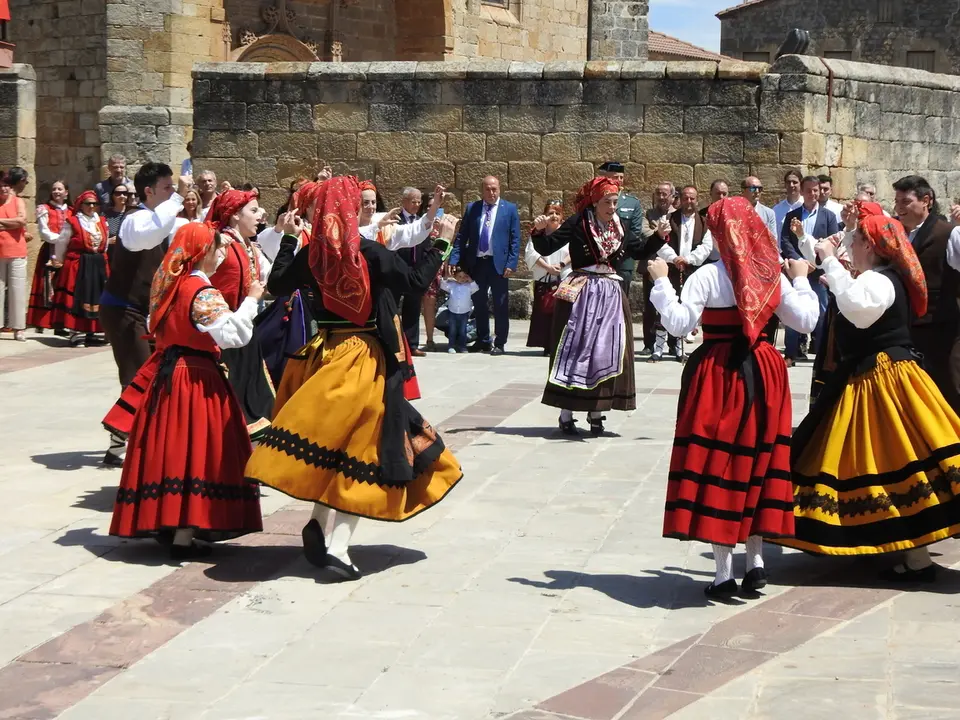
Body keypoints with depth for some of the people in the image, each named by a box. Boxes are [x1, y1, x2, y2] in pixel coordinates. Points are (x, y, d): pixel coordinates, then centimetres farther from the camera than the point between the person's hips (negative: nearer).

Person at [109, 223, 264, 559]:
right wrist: (251, 299, -16)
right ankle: (183, 537, -5)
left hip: (165, 374, 8)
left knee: (169, 447, 14)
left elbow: (156, 326, 21)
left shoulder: (169, 285, 8)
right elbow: (234, 334, -25)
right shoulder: (202, 293, -16)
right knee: (194, 450, -4)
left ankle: (162, 521, 22)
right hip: (195, 378, -8)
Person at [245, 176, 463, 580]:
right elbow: (416, 280, -8)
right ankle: (338, 545, -5)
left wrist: (287, 238, 22)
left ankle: (319, 522, 5)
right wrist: (441, 244, 3)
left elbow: (277, 286, 13)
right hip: (366, 359, -4)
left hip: (323, 354, 4)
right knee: (358, 449, 1)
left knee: (328, 442, 19)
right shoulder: (370, 253, -14)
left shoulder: (311, 254, -1)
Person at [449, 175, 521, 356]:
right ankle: (483, 341, 22)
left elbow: (515, 239, -1)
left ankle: (499, 343, 9)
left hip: (498, 263, -3)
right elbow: (461, 236, 7)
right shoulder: (472, 209, 8)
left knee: (500, 306, 1)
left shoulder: (510, 209, 2)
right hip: (476, 262, 3)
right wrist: (455, 260, -3)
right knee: (479, 304, 11)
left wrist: (511, 264, -10)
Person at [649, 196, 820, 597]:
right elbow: (805, 321, 5)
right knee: (757, 459, 15)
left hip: (717, 376, -4)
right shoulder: (773, 275, 1)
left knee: (716, 463, 1)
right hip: (763, 374, 4)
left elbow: (679, 324, -15)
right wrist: (801, 280, 19)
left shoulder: (708, 277, -12)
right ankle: (756, 560, 15)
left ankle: (724, 572, 1)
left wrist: (661, 282, -6)